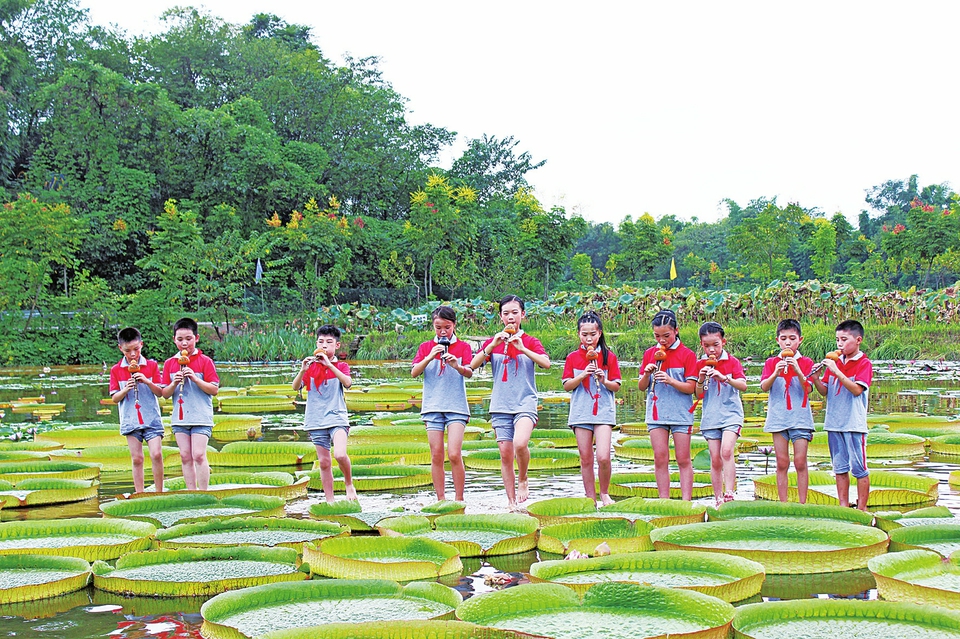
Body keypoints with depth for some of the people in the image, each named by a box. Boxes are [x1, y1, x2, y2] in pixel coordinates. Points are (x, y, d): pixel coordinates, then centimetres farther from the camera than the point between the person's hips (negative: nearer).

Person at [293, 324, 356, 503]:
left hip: (337, 417, -2)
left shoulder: (341, 366, 4)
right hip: (316, 420, 2)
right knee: (324, 462, 5)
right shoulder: (311, 366, 9)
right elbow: (296, 387, -1)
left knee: (340, 454, -23)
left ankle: (349, 484, 3)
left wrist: (329, 364, -22)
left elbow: (347, 382, -17)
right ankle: (329, 500, 13)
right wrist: (303, 370, -18)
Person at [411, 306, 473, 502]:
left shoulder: (463, 347, 4)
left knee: (454, 454, -11)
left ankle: (459, 499, 0)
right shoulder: (426, 347, 9)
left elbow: (469, 373, -10)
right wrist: (430, 357, -16)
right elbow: (414, 372, -2)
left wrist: (456, 365, -30)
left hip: (456, 407, -2)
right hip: (432, 406, 2)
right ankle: (440, 499, 9)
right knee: (436, 456, 2)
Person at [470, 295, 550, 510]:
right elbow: (473, 365, -4)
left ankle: (523, 480, 1)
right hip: (500, 405, 3)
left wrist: (522, 348, -21)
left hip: (525, 403, -3)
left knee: (520, 443, -26)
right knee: (505, 454, 2)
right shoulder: (493, 342, 9)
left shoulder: (530, 341, 4)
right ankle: (512, 502, 11)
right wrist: (493, 345, -14)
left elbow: (546, 363, -13)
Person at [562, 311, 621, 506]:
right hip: (580, 412, 2)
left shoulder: (609, 357, 4)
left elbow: (616, 386, 4)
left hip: (603, 411, -2)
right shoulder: (573, 358, 6)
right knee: (586, 459, 4)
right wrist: (583, 375, -13)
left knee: (603, 457, -13)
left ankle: (604, 493, 8)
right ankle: (590, 497, 14)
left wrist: (604, 380, -15)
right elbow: (567, 385, 1)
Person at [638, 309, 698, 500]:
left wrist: (671, 381, -23)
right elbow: (642, 387, 10)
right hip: (656, 412, 3)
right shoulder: (649, 354, 9)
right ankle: (664, 500, 5)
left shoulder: (687, 354, -3)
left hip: (681, 413, -3)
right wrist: (647, 374, -10)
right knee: (660, 459, 1)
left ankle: (686, 501, -1)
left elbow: (690, 388, -7)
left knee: (683, 460, -1)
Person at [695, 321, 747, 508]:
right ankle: (718, 499, 7)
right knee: (715, 459, 1)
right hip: (710, 417, 3)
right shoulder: (700, 365, 7)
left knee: (727, 451, -22)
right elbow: (699, 395, 6)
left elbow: (743, 386, -12)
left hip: (731, 414, -3)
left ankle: (729, 493, -22)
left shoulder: (732, 362, 0)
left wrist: (724, 377, -26)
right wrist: (701, 379, -13)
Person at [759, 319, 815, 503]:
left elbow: (808, 389, -8)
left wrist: (798, 371, -23)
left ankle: (803, 503, 1)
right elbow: (764, 387, -6)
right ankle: (783, 504, 5)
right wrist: (775, 373, -23)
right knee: (782, 463, 2)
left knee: (800, 462, -4)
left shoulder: (806, 363, 5)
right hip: (778, 418, 1)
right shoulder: (771, 363, 8)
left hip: (800, 418, -1)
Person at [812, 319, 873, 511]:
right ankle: (843, 506, 16)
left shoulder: (864, 363, -5)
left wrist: (836, 371, -24)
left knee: (859, 468, -1)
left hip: (854, 424, -6)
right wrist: (816, 379, -9)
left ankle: (862, 508, 5)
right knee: (840, 467, 10)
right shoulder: (835, 362, 12)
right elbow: (825, 391, 10)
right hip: (834, 422, 6)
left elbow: (857, 389, -19)